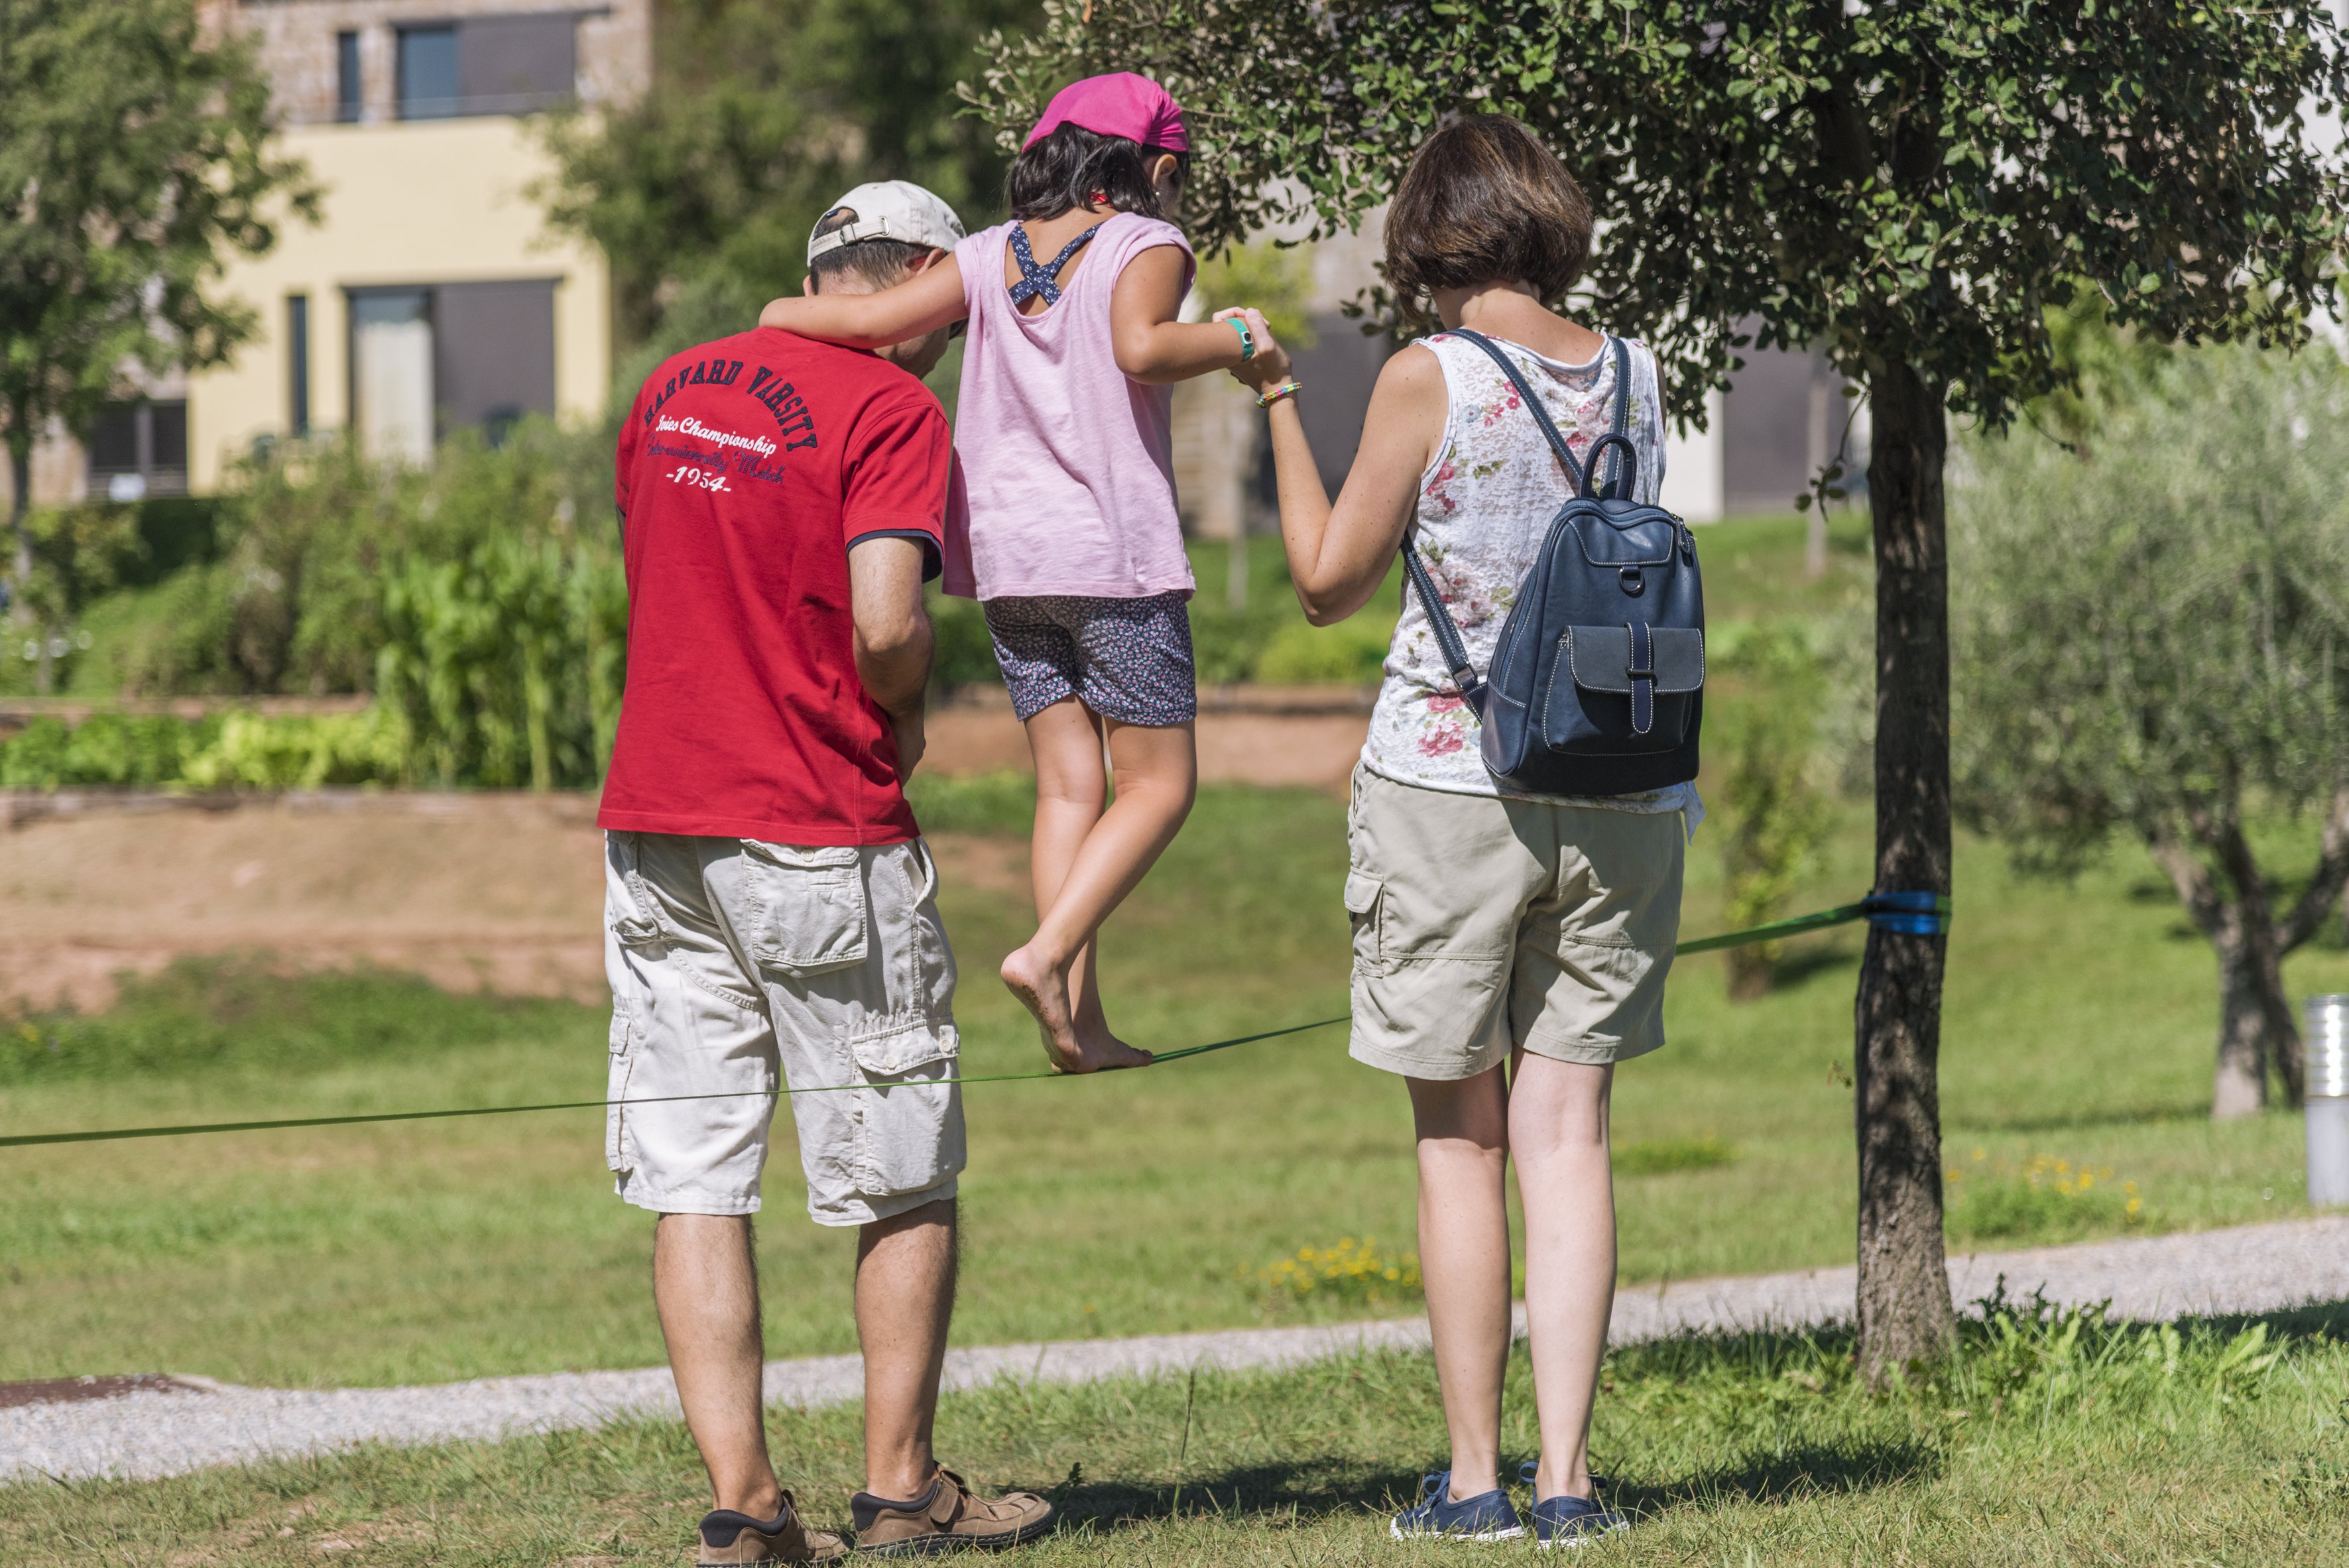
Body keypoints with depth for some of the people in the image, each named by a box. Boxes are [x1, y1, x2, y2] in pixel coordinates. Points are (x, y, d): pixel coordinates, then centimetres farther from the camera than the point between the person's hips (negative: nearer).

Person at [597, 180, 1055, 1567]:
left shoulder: (673, 389, 13)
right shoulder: (893, 410, -9)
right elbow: (887, 622, -20)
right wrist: (904, 714, 0)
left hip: (654, 821, 6)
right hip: (820, 839, -6)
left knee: (697, 1181, 4)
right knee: (906, 1179, 9)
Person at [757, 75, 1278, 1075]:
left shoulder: (988, 257, 9)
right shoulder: (1146, 246, -4)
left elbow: (873, 320, -2)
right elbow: (1141, 349, -23)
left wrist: (785, 314, 14)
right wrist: (1236, 342, -8)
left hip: (1011, 555, 5)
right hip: (1117, 553, -5)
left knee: (1068, 786, 9)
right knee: (1160, 784, 3)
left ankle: (1078, 1020, 4)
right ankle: (1048, 953, -15)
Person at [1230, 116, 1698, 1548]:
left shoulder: (1431, 378, -8)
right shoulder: (1634, 376, 5)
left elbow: (1330, 583, 0)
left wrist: (1279, 406, 8)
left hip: (1449, 781, -3)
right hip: (1616, 789, 4)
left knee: (1462, 1135, 4)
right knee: (1568, 1129, 4)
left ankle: (1474, 1476, 4)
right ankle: (1567, 1475, -1)